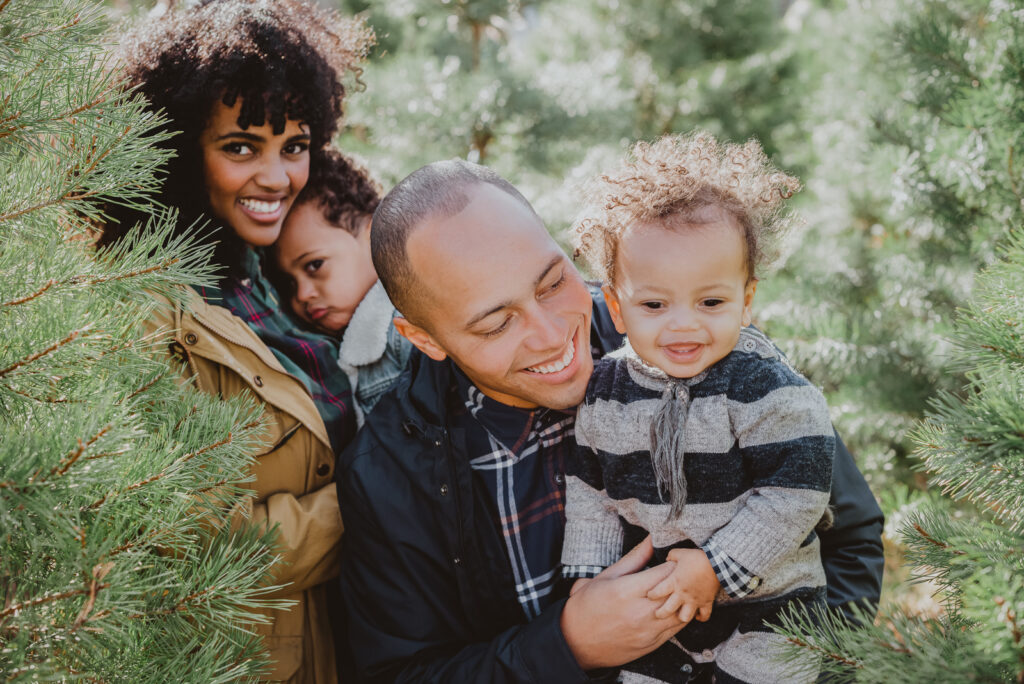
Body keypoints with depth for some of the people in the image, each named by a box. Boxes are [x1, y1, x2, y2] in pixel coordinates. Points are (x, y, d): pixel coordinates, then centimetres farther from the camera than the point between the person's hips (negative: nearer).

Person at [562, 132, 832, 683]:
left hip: (766, 607, -4)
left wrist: (717, 565, -20)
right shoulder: (603, 392, -5)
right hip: (654, 602, 4)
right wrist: (590, 573, -2)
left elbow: (794, 492, -20)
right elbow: (588, 490, 5)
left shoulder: (767, 389, -20)